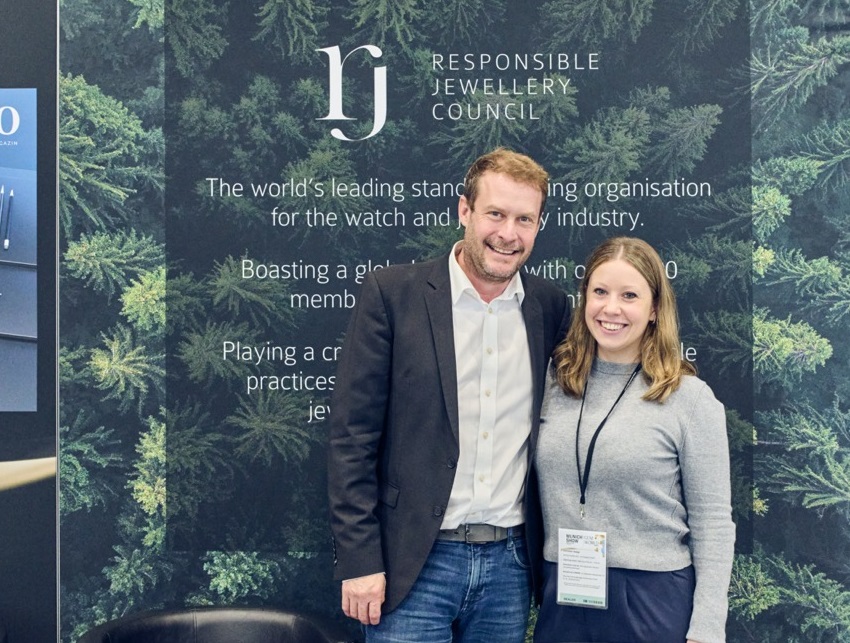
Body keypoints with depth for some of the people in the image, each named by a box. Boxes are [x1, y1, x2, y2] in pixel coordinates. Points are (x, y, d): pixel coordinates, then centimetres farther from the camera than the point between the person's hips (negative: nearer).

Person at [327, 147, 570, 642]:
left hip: (508, 564, 4)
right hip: (413, 564, -3)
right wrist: (360, 559, -10)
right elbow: (352, 434, -7)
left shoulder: (551, 307, 5)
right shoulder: (392, 293, -6)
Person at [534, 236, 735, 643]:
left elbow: (713, 523, -6)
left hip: (653, 601, -3)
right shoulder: (555, 380, 3)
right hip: (562, 597, 3)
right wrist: (538, 586, 7)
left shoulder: (689, 397, -8)